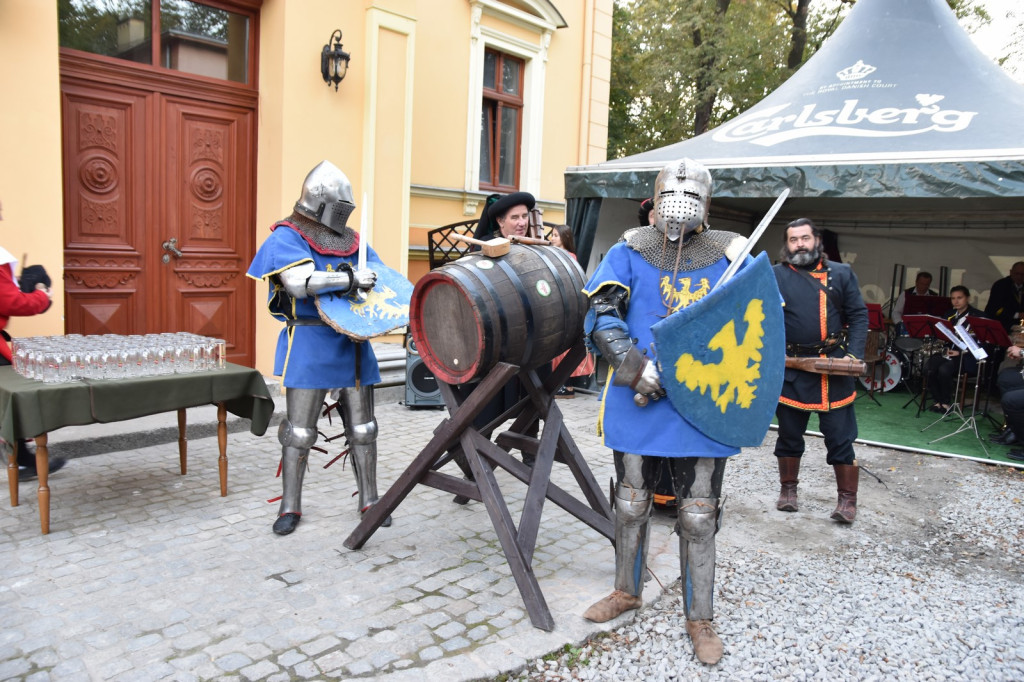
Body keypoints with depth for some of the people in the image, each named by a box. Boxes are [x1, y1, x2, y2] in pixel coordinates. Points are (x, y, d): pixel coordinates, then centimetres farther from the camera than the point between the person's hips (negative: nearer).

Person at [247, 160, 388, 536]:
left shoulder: (353, 240, 14)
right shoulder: (287, 237, -5)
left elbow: (380, 277, 17)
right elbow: (299, 280, -23)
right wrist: (350, 279, -24)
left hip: (353, 342, 6)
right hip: (309, 343, -5)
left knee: (362, 428, 10)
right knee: (299, 430, 3)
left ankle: (369, 500, 23)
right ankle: (290, 506, 18)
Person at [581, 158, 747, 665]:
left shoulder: (730, 255, 2)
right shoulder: (630, 251, 0)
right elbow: (601, 314, -7)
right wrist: (632, 363, -21)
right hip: (638, 401, 1)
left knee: (698, 516, 8)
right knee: (631, 503, 16)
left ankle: (700, 619, 26)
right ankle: (627, 591, 39)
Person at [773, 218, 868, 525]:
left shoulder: (841, 274, 6)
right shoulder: (774, 276, 3)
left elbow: (858, 315, 4)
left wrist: (855, 354, -8)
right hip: (791, 370, 0)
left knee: (840, 437, 2)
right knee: (789, 434, 12)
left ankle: (848, 499, 15)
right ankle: (788, 490, 29)